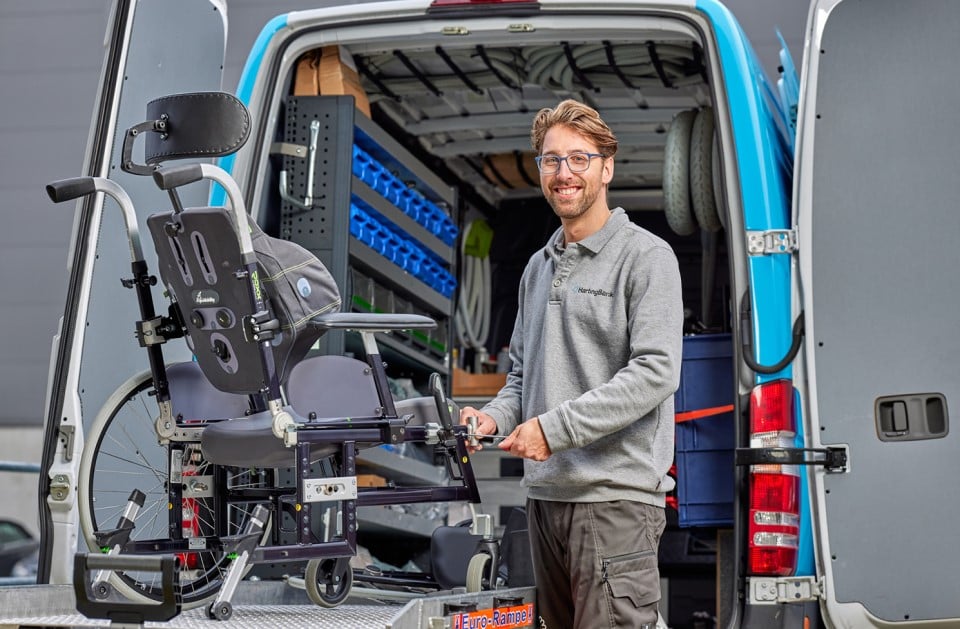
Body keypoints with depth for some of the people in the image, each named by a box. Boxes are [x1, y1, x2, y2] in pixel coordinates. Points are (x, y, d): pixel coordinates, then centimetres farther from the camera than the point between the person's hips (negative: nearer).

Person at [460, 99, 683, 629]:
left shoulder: (646, 257, -4)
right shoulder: (538, 267, 19)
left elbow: (656, 371, -15)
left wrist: (554, 427, -18)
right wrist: (495, 416, 4)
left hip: (616, 496, -8)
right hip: (545, 491, 8)